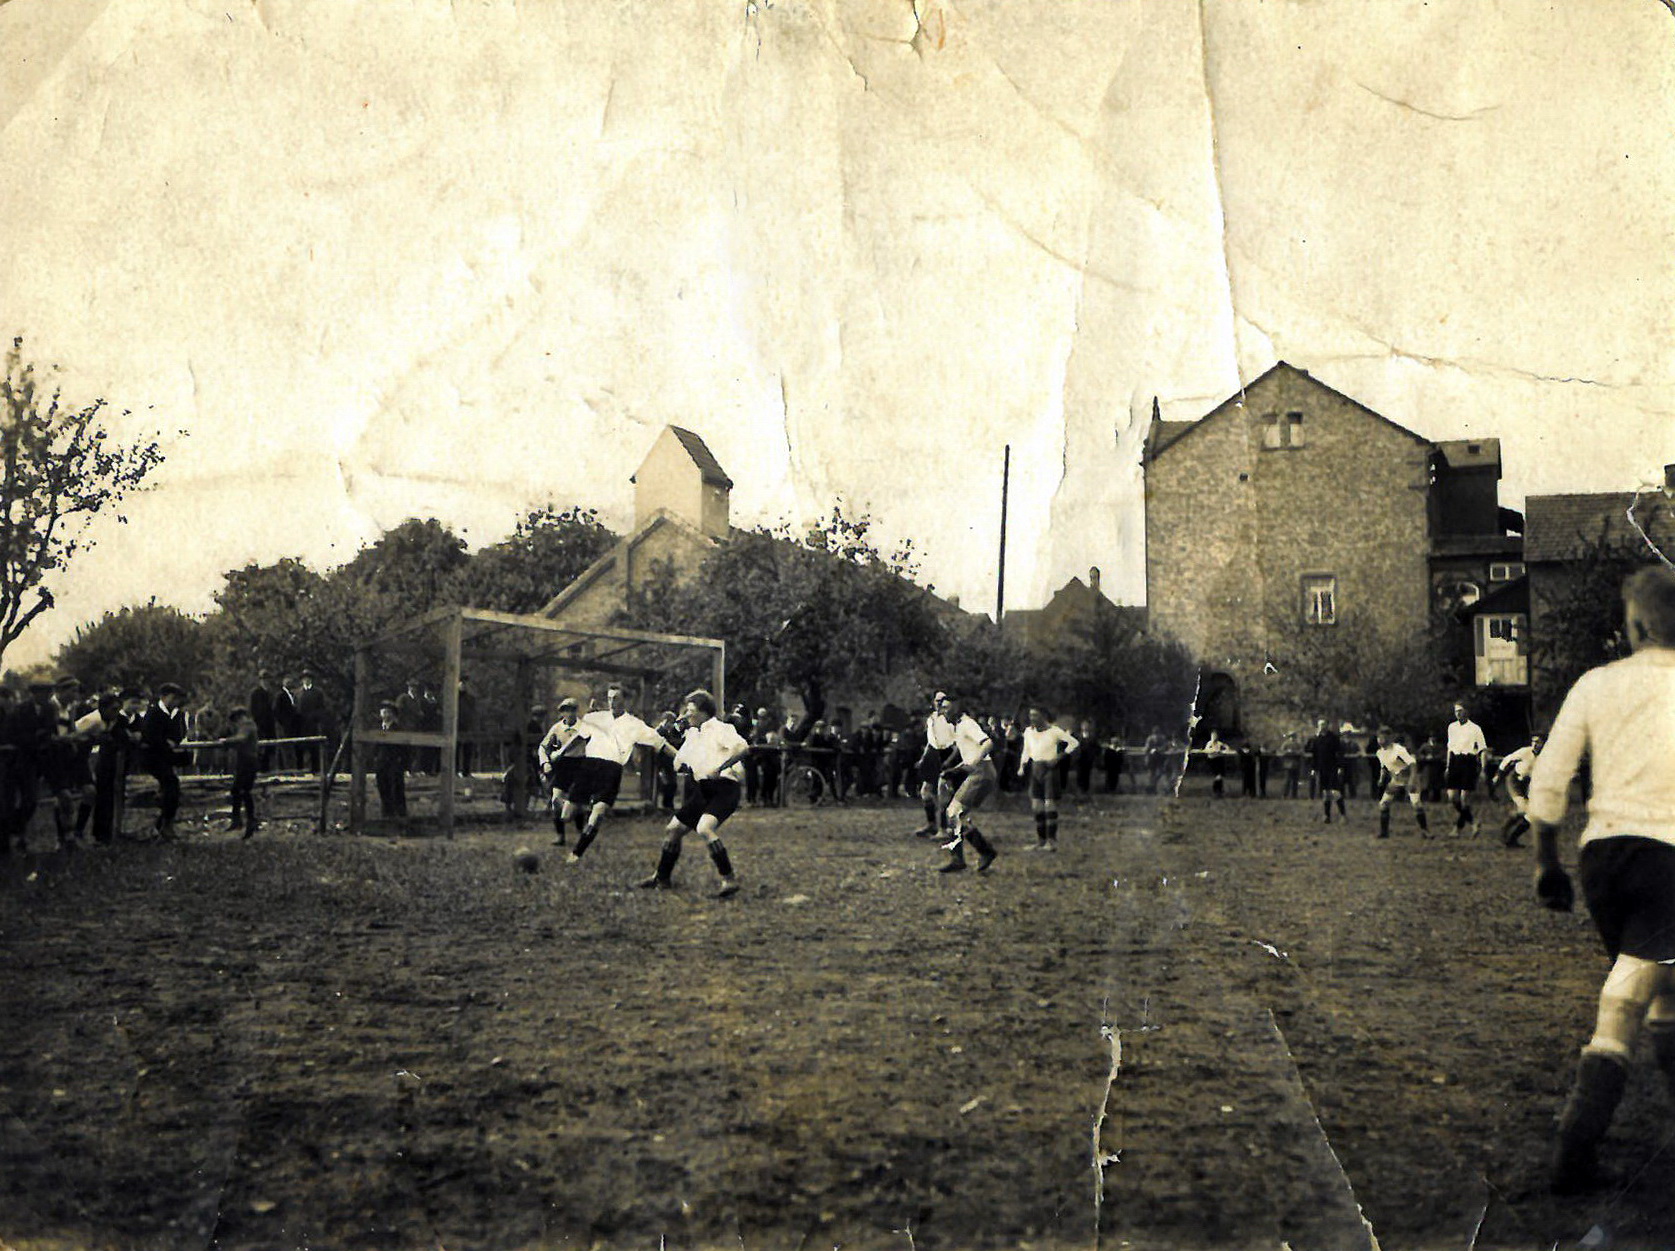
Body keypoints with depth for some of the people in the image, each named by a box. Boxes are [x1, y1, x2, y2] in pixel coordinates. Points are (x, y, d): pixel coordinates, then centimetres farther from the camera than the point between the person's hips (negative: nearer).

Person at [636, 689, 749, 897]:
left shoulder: (720, 728, -9)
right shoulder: (692, 734, 18)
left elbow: (742, 747, -26)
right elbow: (681, 762, 27)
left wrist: (720, 767, -30)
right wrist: (664, 745, 14)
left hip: (724, 788, -9)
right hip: (703, 790, 9)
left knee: (705, 827, -30)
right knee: (674, 828, 11)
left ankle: (729, 880, -27)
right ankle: (662, 878, 28)